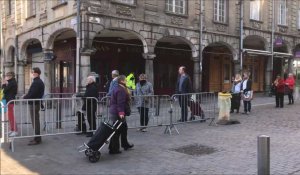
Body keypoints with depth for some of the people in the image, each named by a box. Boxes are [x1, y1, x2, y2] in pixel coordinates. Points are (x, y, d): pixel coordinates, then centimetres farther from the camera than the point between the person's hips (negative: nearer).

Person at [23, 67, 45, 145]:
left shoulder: (36, 82, -19)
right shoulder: (39, 81, 15)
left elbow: (32, 94, -23)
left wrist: (24, 97, -8)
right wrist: (26, 96, 9)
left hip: (34, 104, -11)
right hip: (36, 103, 11)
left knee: (35, 122, -5)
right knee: (36, 121, 16)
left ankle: (37, 139, 1)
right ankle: (37, 138, 24)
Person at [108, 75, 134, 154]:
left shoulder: (117, 89, 15)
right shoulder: (121, 90, -18)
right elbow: (120, 103, -26)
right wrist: (121, 112, -31)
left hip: (114, 111, 11)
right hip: (118, 113, -11)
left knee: (124, 128, 21)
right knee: (117, 131, -4)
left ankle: (125, 144, 33)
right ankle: (113, 149, 2)